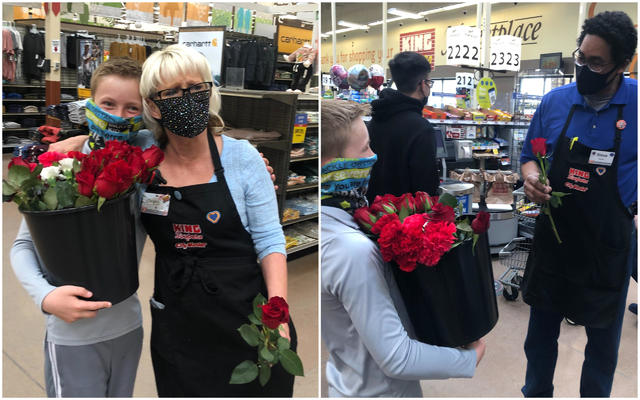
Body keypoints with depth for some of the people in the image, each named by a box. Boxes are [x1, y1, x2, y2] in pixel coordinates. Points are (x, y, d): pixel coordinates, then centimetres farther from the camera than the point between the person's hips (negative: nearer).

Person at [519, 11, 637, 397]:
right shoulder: (555, 101, -3)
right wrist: (532, 178, -14)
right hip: (554, 235, 2)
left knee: (603, 334, 17)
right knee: (542, 327, 17)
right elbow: (531, 156, 6)